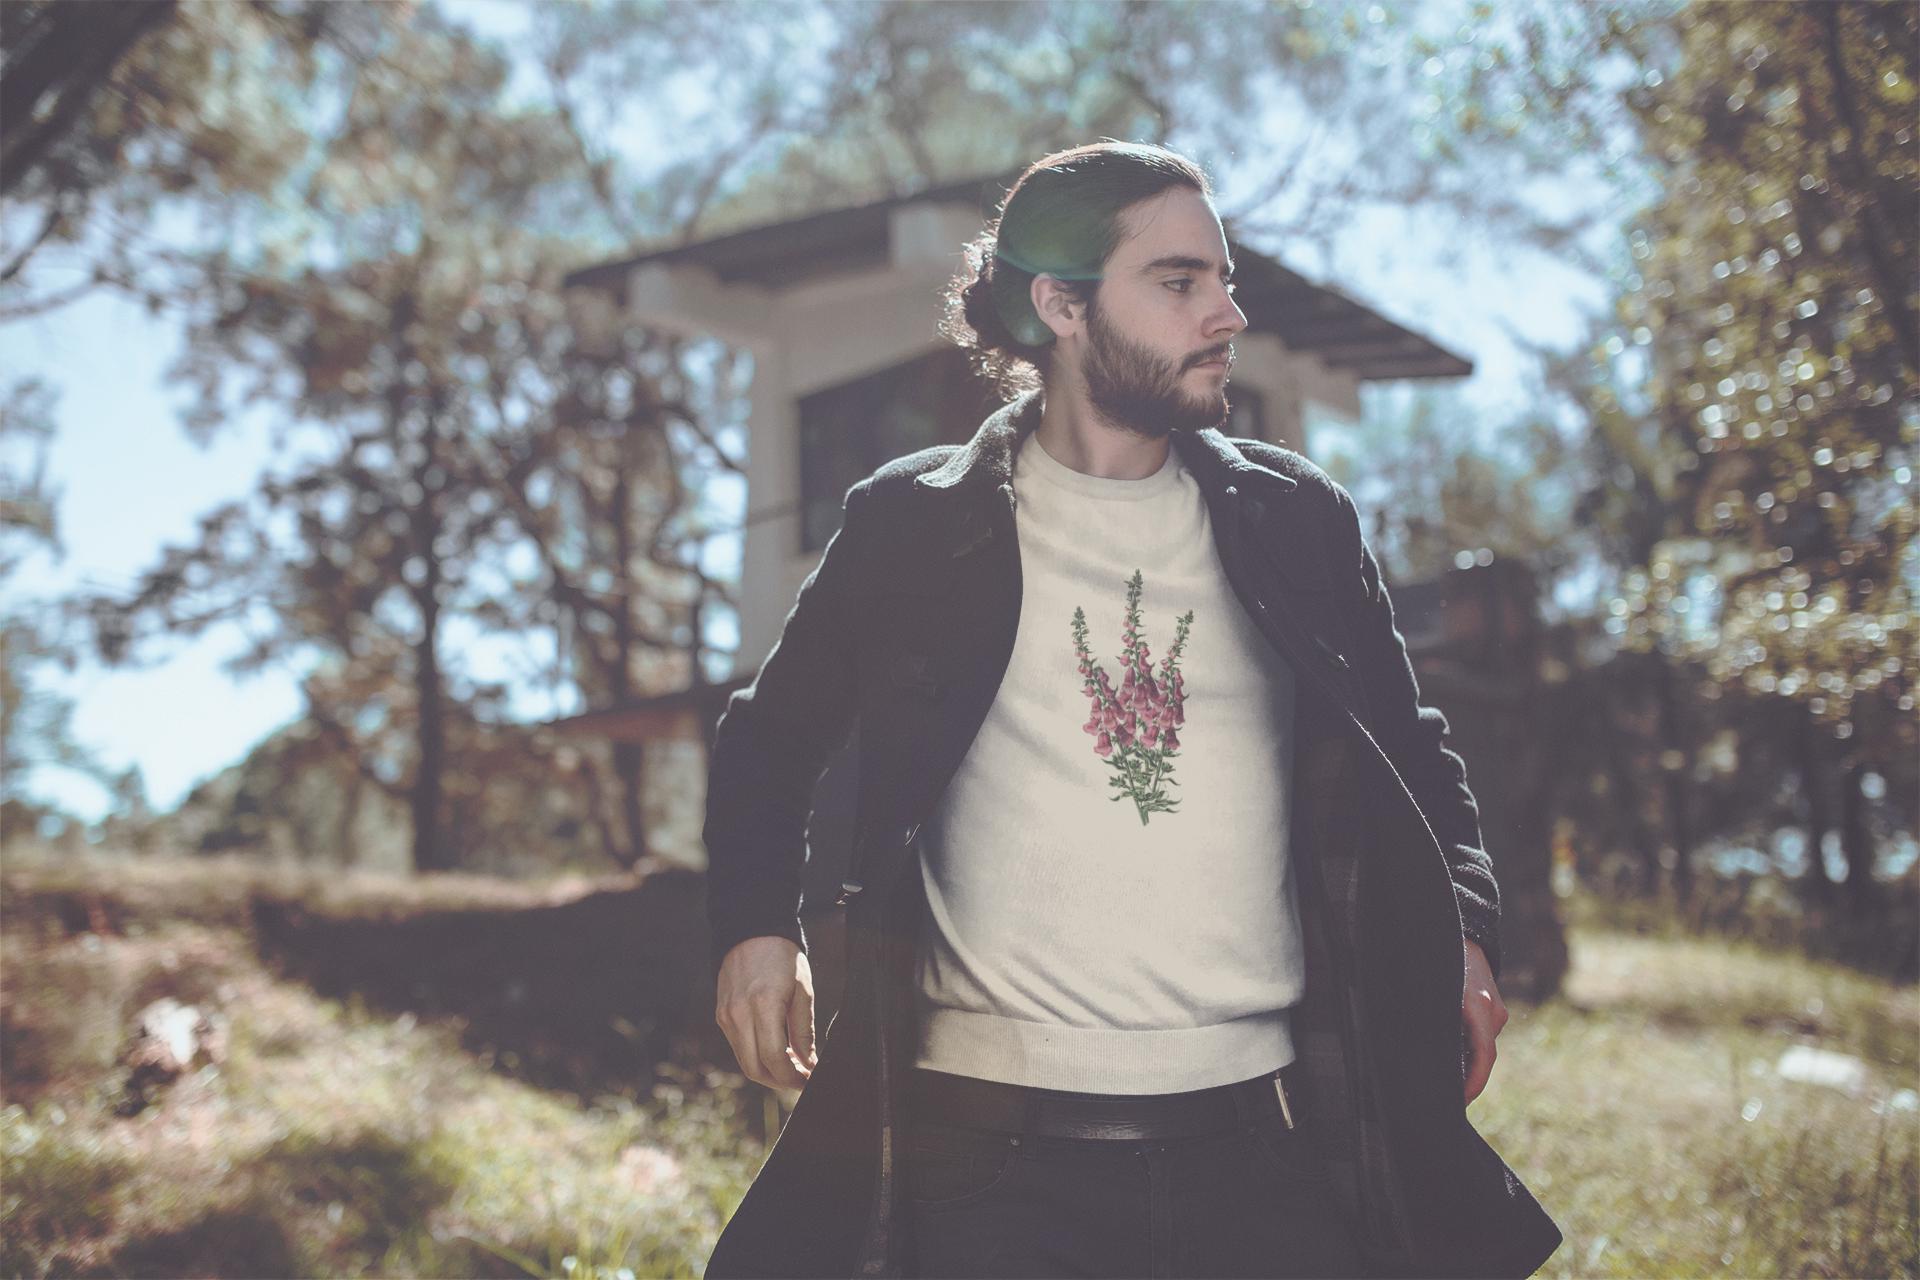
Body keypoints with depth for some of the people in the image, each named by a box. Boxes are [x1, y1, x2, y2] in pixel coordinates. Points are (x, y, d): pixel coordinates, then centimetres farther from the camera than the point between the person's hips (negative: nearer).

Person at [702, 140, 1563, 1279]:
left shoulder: (1298, 522, 10)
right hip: (990, 1152, -2)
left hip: (1270, 1143, 3)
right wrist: (755, 922, 1)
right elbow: (776, 735, 15)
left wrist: (1463, 925, 4)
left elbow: (1406, 745, 19)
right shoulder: (914, 527, 3)